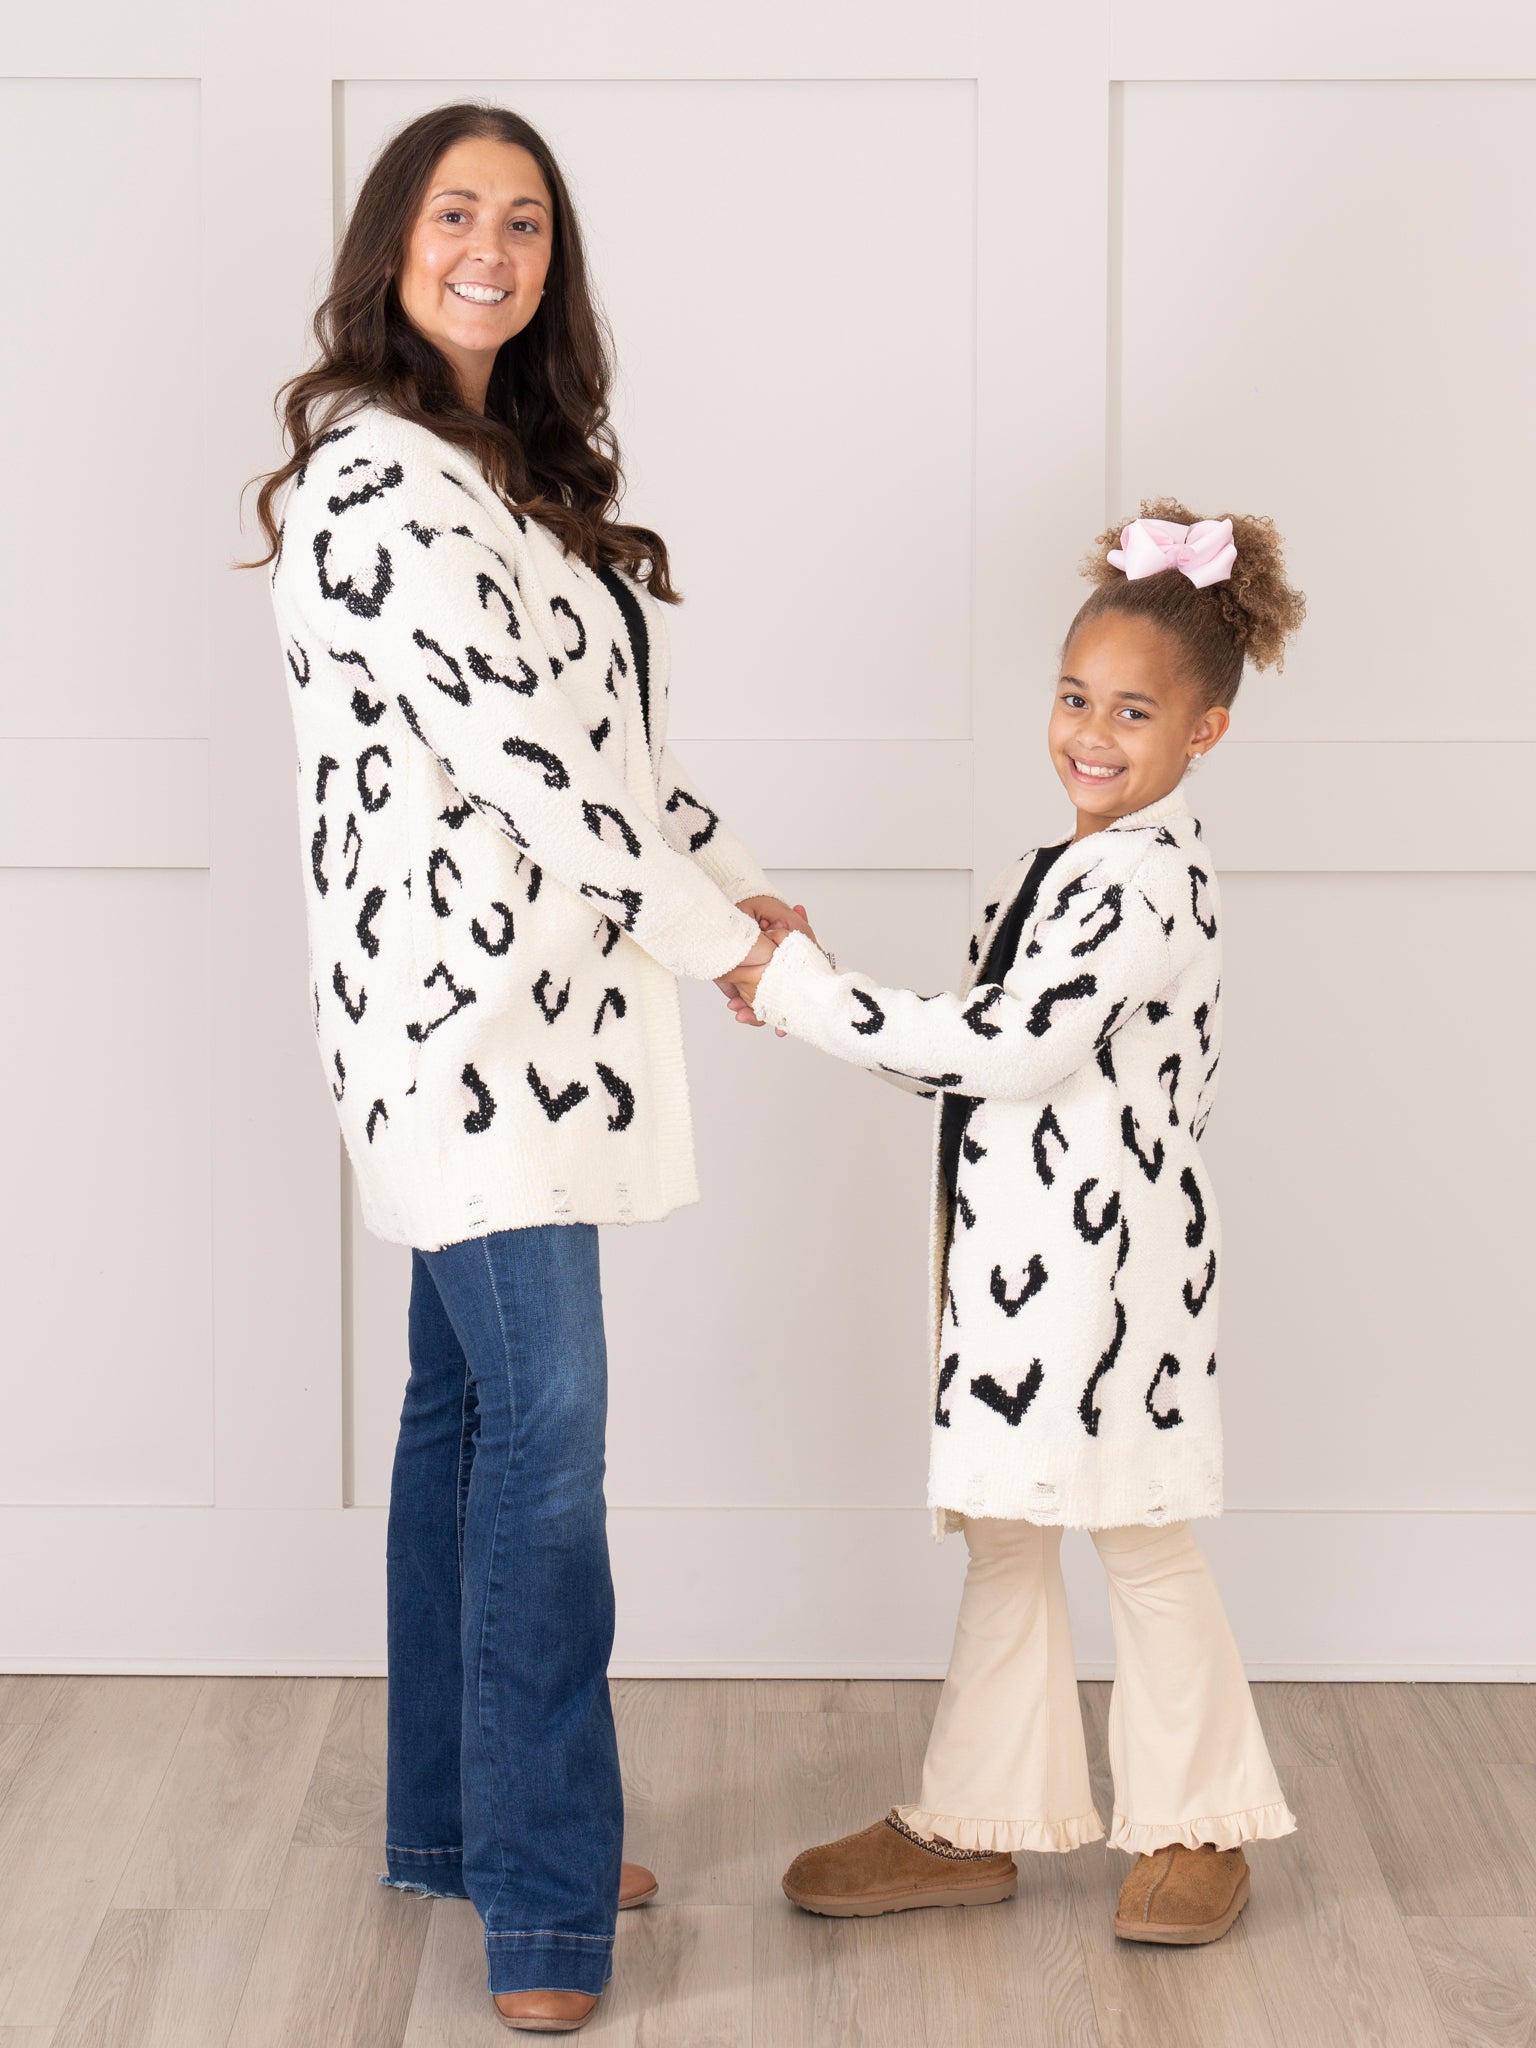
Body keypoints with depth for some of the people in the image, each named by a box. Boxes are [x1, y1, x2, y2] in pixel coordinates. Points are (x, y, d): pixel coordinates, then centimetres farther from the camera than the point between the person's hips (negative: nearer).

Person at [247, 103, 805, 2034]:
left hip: (533, 996, 9)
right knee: (542, 1422, -9)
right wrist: (713, 932, -10)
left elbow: (605, 714, 22)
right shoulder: (375, 479, -15)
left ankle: (457, 1821, 23)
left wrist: (728, 870, 15)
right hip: (460, 992, -9)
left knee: (472, 1402, 13)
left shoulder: (513, 464, 16)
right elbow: (516, 744, -18)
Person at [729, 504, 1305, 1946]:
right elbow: (983, 1053, 17)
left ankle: (1194, 1827, 22)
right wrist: (811, 993, 6)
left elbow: (1011, 1049, -25)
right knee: (1002, 1540, 14)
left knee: (1141, 1549, 5)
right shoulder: (1059, 874, 13)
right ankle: (978, 1824, 24)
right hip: (1015, 1257, 9)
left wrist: (805, 995, -21)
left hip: (1107, 1261, -9)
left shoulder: (1151, 884, -18)